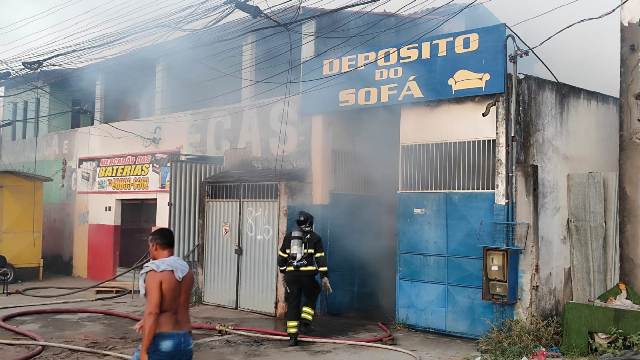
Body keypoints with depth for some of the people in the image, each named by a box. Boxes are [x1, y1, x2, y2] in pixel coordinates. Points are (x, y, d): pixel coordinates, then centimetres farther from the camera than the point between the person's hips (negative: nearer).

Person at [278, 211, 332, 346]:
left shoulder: (289, 237, 14)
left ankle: (292, 336, 6)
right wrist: (325, 277, -2)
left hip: (291, 275, 3)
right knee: (311, 298, 21)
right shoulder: (315, 238, 5)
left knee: (292, 304, 7)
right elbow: (320, 258, -1)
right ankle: (305, 322, 4)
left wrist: (284, 272, 29)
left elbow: (281, 257, 18)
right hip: (307, 274, -3)